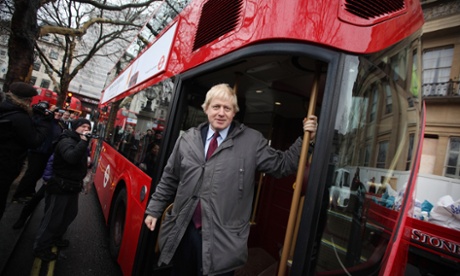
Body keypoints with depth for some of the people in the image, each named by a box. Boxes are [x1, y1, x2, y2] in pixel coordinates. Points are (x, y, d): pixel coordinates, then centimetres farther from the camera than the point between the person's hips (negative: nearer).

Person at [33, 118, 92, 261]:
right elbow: (72, 158, -40)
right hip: (60, 187, -10)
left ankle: (55, 238, 42)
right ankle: (40, 247, 17)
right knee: (53, 217, 1)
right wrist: (83, 141, -36)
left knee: (70, 214, 22)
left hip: (73, 186, 10)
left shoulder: (80, 142, 10)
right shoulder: (66, 141, -20)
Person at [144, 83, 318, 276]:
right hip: (183, 231, 4)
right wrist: (154, 209, 12)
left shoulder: (252, 141, -4)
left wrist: (304, 140, -10)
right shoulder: (188, 139, 4)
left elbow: (281, 165, 0)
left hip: (221, 237, -3)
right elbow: (169, 179, 11)